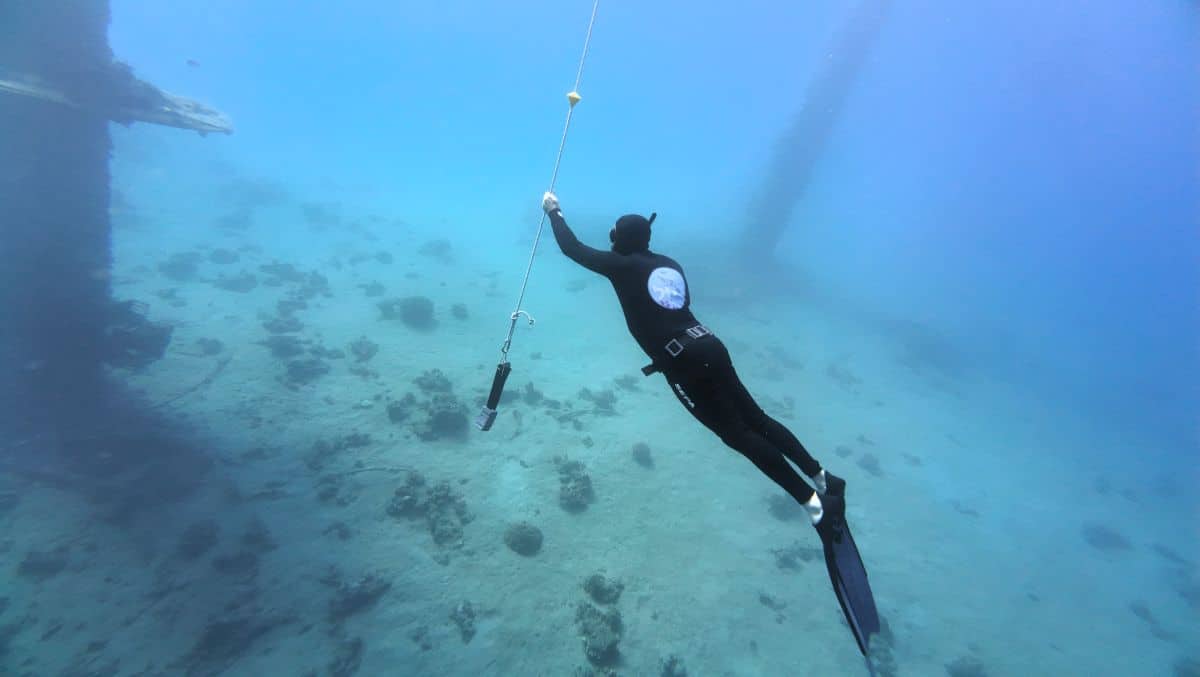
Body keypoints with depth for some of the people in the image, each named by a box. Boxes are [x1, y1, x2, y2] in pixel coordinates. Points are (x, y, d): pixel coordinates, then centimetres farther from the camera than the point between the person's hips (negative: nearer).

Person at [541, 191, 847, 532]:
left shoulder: (622, 265, 1)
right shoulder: (669, 264, 19)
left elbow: (572, 248, 10)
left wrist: (554, 211, 25)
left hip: (683, 361, -7)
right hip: (710, 346, 7)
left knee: (739, 434, -1)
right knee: (755, 418, 14)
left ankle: (814, 503, 0)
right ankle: (823, 479, 17)